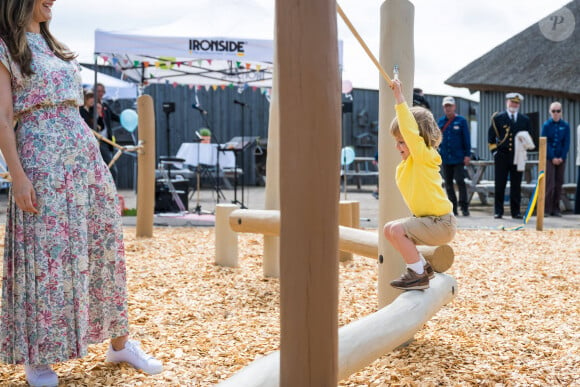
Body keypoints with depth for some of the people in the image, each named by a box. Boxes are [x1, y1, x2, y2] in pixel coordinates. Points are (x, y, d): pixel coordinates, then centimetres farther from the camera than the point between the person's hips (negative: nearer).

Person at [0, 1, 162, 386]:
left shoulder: (54, 46, 20)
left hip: (86, 156, 7)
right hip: (41, 161, -7)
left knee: (103, 248, 7)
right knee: (46, 253, -3)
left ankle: (120, 342, 17)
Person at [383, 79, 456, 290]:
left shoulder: (424, 156, -16)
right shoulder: (403, 166, 7)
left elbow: (410, 130, -28)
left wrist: (399, 97, -29)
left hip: (441, 223, -10)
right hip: (427, 218, 10)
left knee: (397, 229, -23)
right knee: (389, 229, 14)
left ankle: (418, 275, -9)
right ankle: (422, 266, 20)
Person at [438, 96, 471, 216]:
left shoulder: (461, 121, 0)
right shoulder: (440, 121, 9)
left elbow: (466, 139, -1)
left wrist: (467, 155, -6)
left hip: (458, 158, -3)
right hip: (444, 159, 4)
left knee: (460, 182, -5)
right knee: (448, 183, 7)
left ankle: (464, 207, 2)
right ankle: (453, 208, 14)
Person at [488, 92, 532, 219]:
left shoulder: (525, 120, 12)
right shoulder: (498, 118, 5)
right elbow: (491, 136, 5)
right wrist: (494, 151, -3)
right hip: (502, 156, -2)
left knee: (516, 186, 4)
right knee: (500, 185, -1)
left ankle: (516, 211, 10)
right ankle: (498, 211, 5)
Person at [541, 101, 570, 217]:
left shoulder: (565, 125, 4)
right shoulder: (546, 125, -2)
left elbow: (567, 143, 3)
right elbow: (545, 143, -6)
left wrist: (562, 158, -7)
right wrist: (552, 158, -11)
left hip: (561, 159, 3)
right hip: (549, 158, -3)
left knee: (559, 184, 5)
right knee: (550, 184, -7)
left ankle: (555, 209, 12)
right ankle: (546, 209, -2)